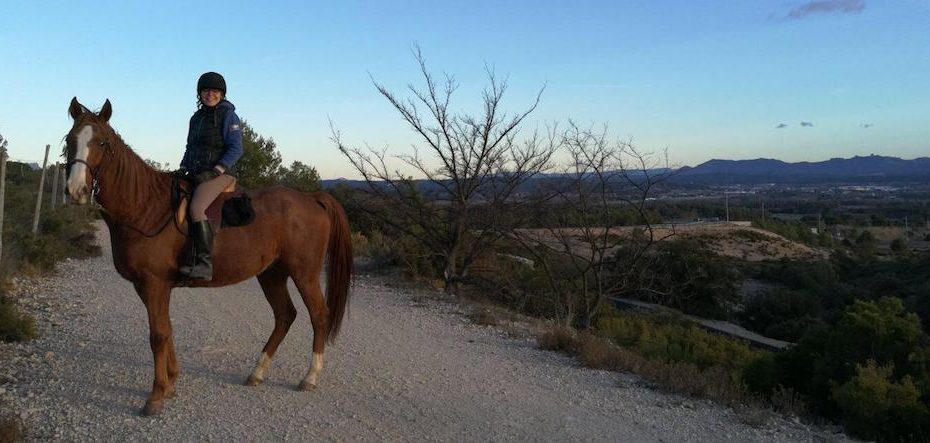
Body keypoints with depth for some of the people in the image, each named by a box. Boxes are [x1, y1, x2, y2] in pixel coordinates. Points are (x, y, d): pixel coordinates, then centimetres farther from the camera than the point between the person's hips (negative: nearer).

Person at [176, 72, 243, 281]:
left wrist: (216, 170, -20)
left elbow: (235, 149, -11)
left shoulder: (228, 116, -4)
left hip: (220, 174, -9)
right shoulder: (196, 118, 18)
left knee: (196, 209, -30)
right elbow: (189, 148, 25)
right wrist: (183, 168, 8)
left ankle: (205, 265, -32)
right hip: (195, 174, 9)